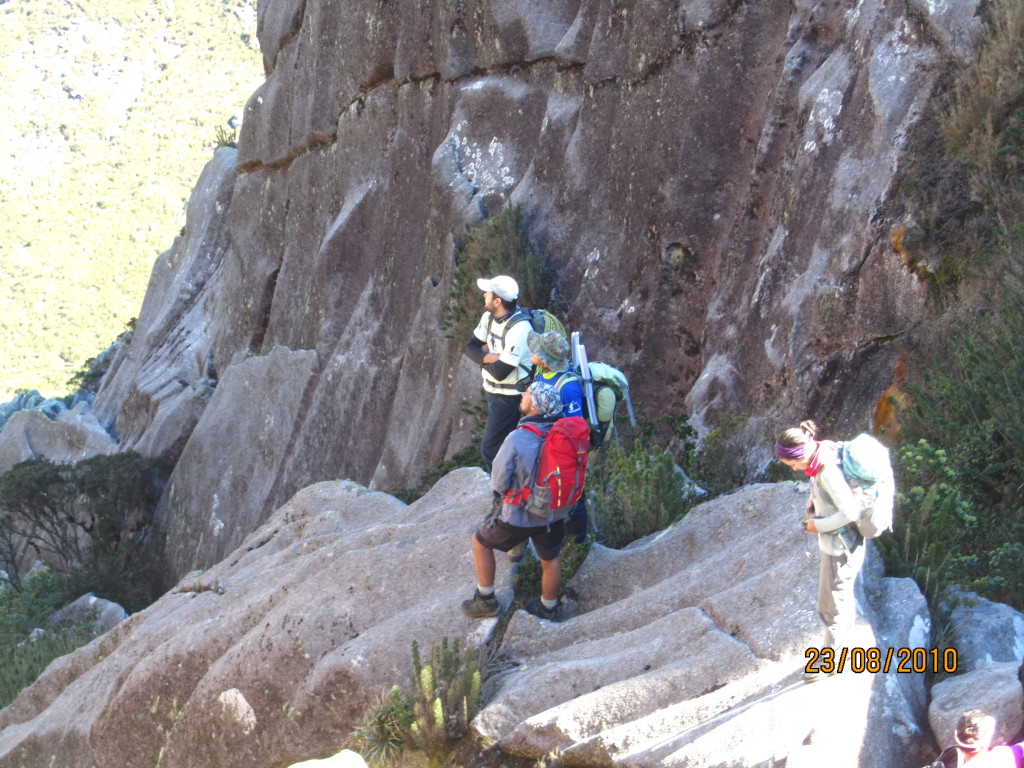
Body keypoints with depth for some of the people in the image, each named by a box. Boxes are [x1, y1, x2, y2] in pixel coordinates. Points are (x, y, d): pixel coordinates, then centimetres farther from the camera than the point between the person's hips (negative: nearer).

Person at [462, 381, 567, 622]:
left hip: (519, 516, -4)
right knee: (550, 559, 25)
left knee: (481, 542, 21)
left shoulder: (516, 439, -28)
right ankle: (548, 608, 44)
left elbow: (498, 483, -18)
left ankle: (486, 601, 30)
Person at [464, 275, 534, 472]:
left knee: (491, 449, -5)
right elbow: (471, 347, 2)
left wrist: (483, 359, -9)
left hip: (510, 396, -9)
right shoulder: (490, 317, -1)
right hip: (493, 390, 9)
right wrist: (490, 357, -17)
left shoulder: (518, 329, -28)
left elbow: (500, 372, -28)